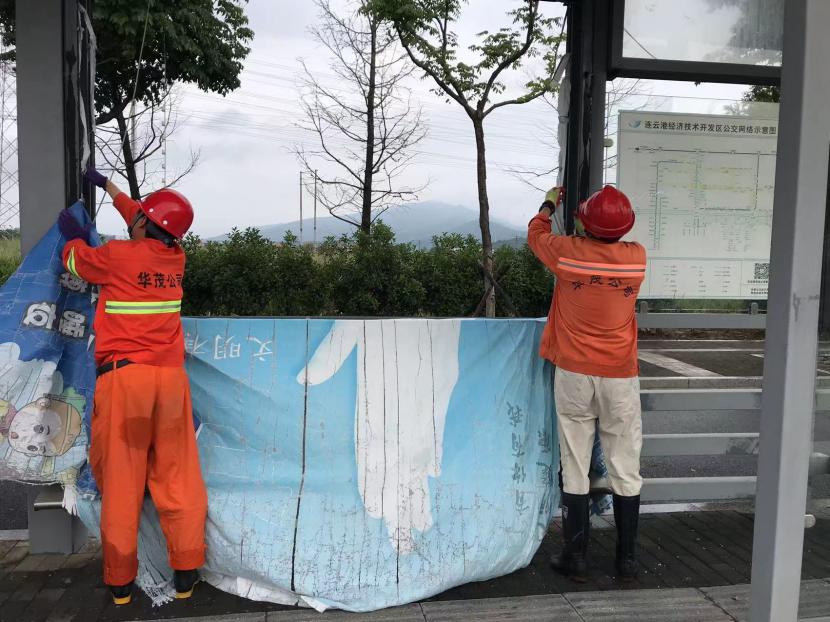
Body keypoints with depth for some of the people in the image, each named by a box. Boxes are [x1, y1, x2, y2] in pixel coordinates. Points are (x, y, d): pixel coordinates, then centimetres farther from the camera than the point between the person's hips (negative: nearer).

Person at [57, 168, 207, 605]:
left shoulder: (118, 256, -4)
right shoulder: (175, 256, 9)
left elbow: (77, 261, 17)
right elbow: (153, 228, 28)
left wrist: (74, 236, 39)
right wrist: (107, 186, 40)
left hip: (122, 376, -3)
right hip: (170, 376, 3)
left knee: (120, 479, 5)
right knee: (177, 475, 7)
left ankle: (120, 579, 15)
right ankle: (185, 572, 12)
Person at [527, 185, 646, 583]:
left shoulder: (568, 251, -9)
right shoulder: (637, 256, -4)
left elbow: (536, 233, 14)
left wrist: (550, 204, 33)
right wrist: (595, 217, 35)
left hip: (574, 375, -1)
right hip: (621, 377, 1)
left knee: (574, 469, 6)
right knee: (626, 470, 10)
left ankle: (575, 557, 13)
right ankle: (627, 559, 19)